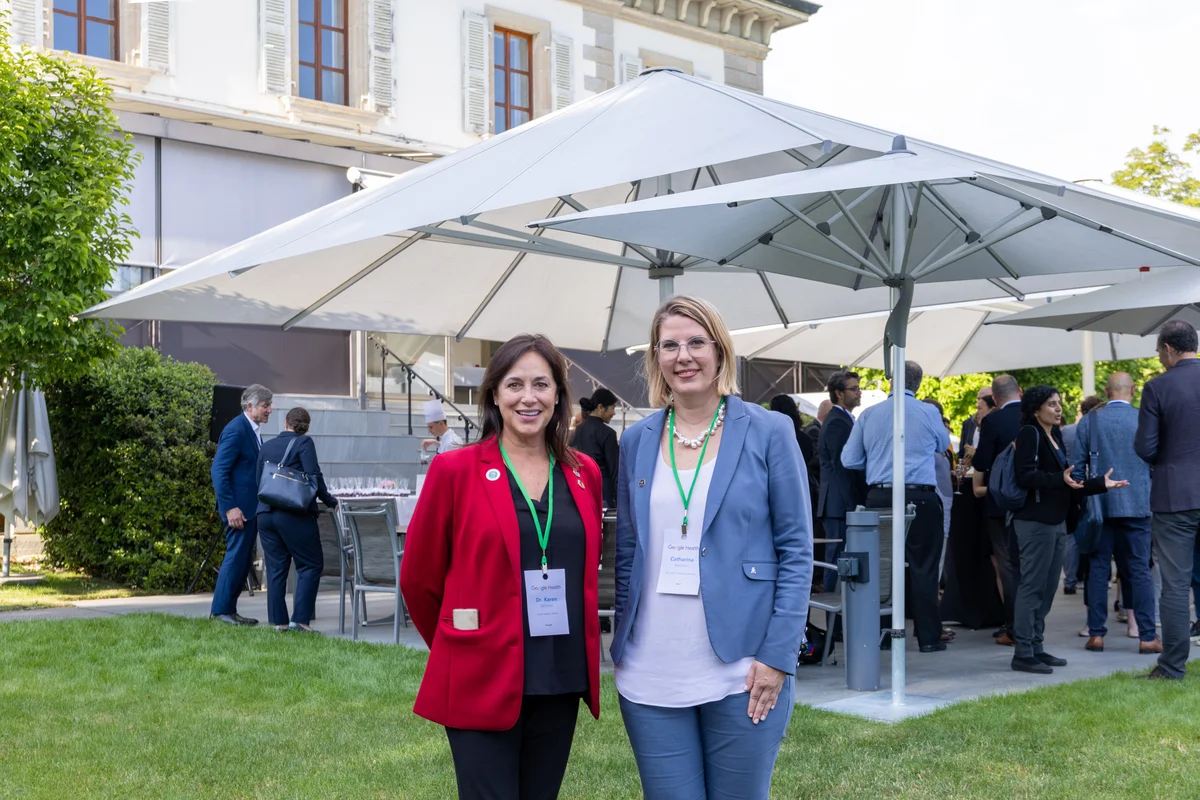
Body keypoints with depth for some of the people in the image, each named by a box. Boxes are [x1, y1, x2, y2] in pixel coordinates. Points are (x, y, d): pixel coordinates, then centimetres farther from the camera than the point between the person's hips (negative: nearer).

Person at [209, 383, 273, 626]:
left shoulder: (252, 431, 15)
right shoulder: (236, 430, -15)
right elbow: (218, 471, -20)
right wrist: (230, 507, -23)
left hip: (251, 507, 10)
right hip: (238, 506, -10)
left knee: (245, 560, 12)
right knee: (236, 557, -6)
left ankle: (229, 609, 18)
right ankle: (221, 610, 2)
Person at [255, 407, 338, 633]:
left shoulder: (266, 447, 14)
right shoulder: (304, 443, -2)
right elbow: (314, 476, -10)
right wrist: (330, 501, 0)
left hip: (265, 512, 6)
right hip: (294, 514, -6)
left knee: (275, 568, 10)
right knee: (311, 565, 2)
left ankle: (278, 621, 10)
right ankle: (300, 619, -6)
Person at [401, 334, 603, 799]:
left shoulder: (584, 474, 5)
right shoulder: (454, 470, -7)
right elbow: (418, 577, 1)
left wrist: (576, 651, 14)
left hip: (561, 683, 5)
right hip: (482, 682, -4)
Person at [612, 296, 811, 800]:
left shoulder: (768, 433, -3)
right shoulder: (636, 442, 7)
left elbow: (796, 550, -4)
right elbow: (625, 553, 12)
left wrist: (778, 656, -10)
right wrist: (622, 649, 8)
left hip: (742, 672, -3)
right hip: (651, 675, 3)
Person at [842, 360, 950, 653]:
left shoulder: (869, 414, 3)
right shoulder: (928, 412, -3)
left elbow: (849, 460, 6)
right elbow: (943, 445, 17)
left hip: (879, 498, 2)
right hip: (920, 498, -2)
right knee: (922, 568, 3)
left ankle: (884, 632, 15)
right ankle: (928, 637, 6)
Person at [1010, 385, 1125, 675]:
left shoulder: (1055, 437, 19)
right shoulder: (1029, 434, -8)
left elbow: (1067, 482, 21)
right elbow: (1025, 475, -19)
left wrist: (1100, 483, 12)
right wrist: (1060, 479, -29)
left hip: (1055, 521, 9)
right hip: (1035, 520, -9)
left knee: (1047, 586, 11)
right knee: (1032, 585, -8)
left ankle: (1035, 647, 18)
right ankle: (1023, 653, -5)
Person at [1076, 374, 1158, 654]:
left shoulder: (1090, 420, -1)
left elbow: (1075, 464, 0)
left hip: (1100, 505, 1)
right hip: (1137, 505, -1)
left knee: (1098, 569, 6)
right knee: (1140, 570, 2)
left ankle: (1096, 633, 7)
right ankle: (1147, 636, 2)